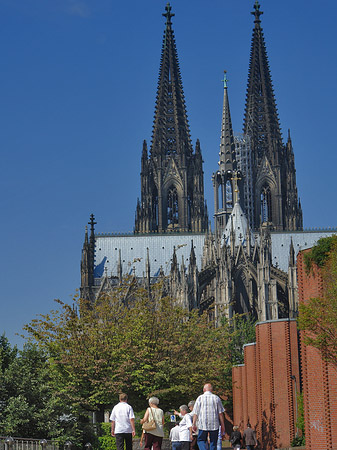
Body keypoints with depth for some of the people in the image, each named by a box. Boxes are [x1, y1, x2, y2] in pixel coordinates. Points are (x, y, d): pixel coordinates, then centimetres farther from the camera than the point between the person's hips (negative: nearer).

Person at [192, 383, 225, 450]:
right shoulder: (216, 398, 6)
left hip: (203, 424, -1)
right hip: (214, 424, 1)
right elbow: (220, 413, 4)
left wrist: (194, 424, 7)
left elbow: (195, 413, 1)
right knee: (213, 442, 7)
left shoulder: (200, 398, 3)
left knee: (201, 440, 8)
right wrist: (222, 425, 8)